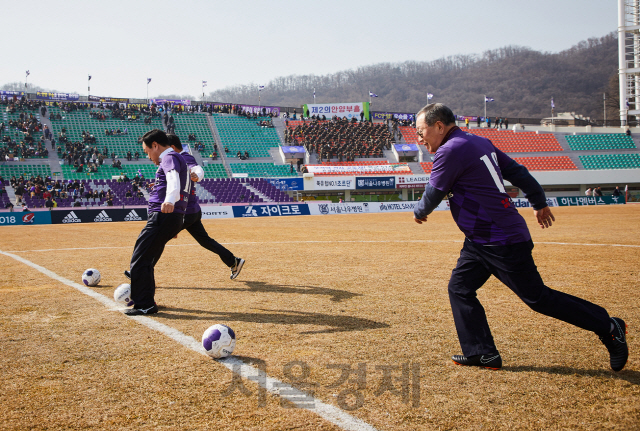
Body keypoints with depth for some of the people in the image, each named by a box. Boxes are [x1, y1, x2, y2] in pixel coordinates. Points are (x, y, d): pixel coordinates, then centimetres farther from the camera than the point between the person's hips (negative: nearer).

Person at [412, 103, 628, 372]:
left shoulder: (451, 151, -17)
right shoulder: (480, 143, 12)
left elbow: (433, 195, -11)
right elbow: (516, 171, 16)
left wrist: (419, 213, 10)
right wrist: (539, 203, 25)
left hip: (504, 243, -10)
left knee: (537, 298, -1)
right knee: (459, 288, 8)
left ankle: (608, 327, 12)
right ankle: (483, 353, 10)